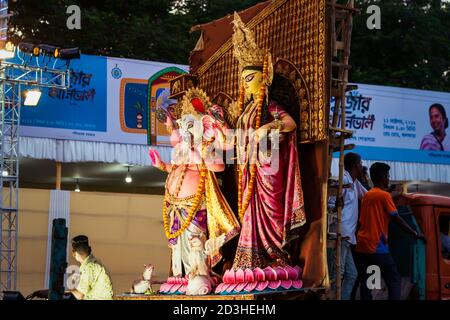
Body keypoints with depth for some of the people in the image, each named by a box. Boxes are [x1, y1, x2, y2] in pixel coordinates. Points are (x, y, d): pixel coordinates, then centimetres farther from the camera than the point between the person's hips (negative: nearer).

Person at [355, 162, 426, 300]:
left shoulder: (367, 195, 16)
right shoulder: (384, 195, -5)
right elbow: (397, 220, -6)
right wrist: (415, 234, 0)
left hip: (361, 246, 7)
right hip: (377, 247, -7)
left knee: (365, 282, 5)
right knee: (394, 280, -2)